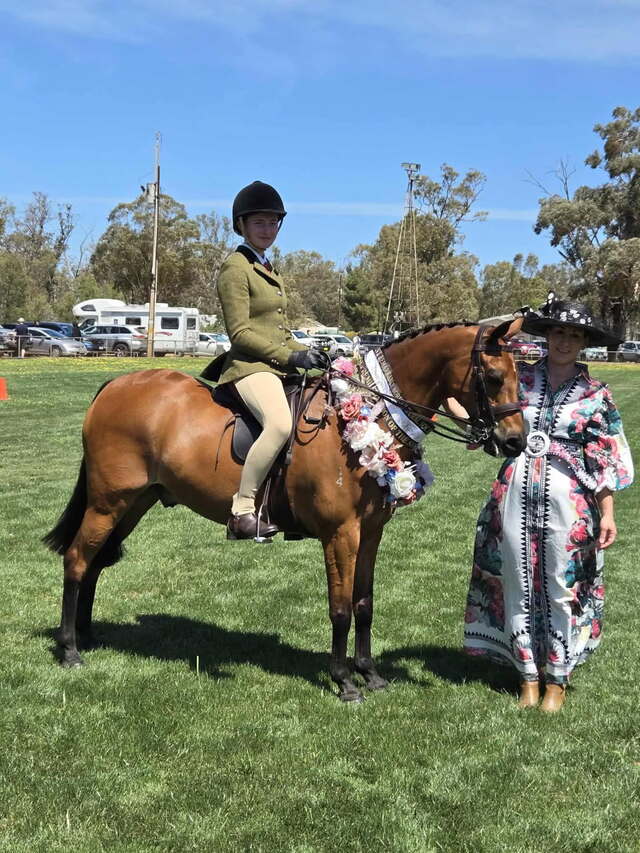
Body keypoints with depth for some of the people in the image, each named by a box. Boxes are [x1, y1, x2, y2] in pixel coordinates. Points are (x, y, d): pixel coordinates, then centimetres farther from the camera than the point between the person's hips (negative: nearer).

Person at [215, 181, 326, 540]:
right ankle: (242, 512, -27)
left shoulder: (268, 269, 23)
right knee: (280, 424, -33)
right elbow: (240, 332, -13)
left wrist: (306, 352, 8)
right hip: (251, 366, -10)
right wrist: (290, 356, -15)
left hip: (279, 366, 10)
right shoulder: (235, 268, -5)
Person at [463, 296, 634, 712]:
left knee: (562, 588, 6)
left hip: (566, 500, -2)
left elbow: (605, 460, 1)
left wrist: (607, 514, -4)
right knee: (518, 586, 8)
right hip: (515, 494, 2)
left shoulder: (595, 394, 1)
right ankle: (528, 674, 24)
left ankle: (557, 678, 23)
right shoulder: (519, 377, 5)